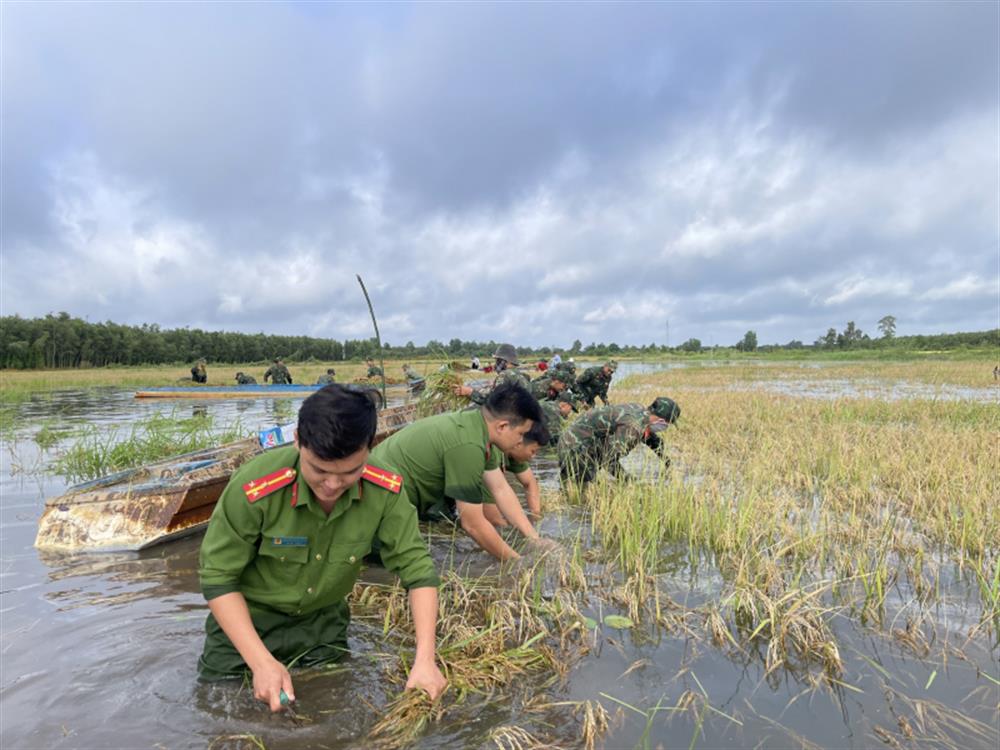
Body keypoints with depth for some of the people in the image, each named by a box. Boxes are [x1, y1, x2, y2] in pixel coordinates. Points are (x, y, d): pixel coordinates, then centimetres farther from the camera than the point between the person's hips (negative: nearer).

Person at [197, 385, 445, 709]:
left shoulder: (386, 491, -27)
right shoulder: (255, 487, -34)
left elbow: (418, 570, -18)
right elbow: (217, 578, -22)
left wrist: (425, 659, -26)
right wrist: (262, 662, -27)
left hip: (324, 622, 3)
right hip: (246, 621, -2)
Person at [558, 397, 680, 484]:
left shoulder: (641, 410, 3)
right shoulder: (633, 426, -28)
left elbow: (651, 437, 28)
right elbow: (610, 460, -31)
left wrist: (665, 459, 37)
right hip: (577, 447, -10)